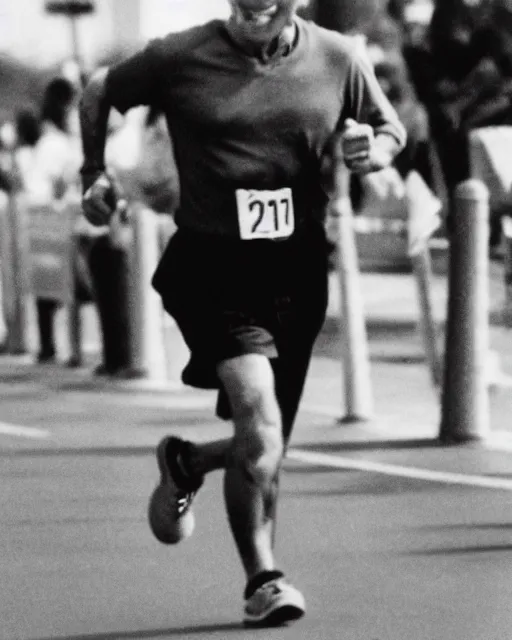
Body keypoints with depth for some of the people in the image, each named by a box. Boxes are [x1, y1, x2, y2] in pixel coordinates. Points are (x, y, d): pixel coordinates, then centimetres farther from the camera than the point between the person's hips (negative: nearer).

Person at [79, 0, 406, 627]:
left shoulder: (338, 60, 2)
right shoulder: (180, 58, -4)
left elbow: (390, 129, 17)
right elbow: (98, 91, 13)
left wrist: (372, 150, -5)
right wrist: (95, 173, 8)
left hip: (296, 273, 4)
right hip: (210, 269, -4)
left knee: (265, 446, 10)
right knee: (259, 412, -23)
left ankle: (187, 462, 45)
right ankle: (261, 581, -11)